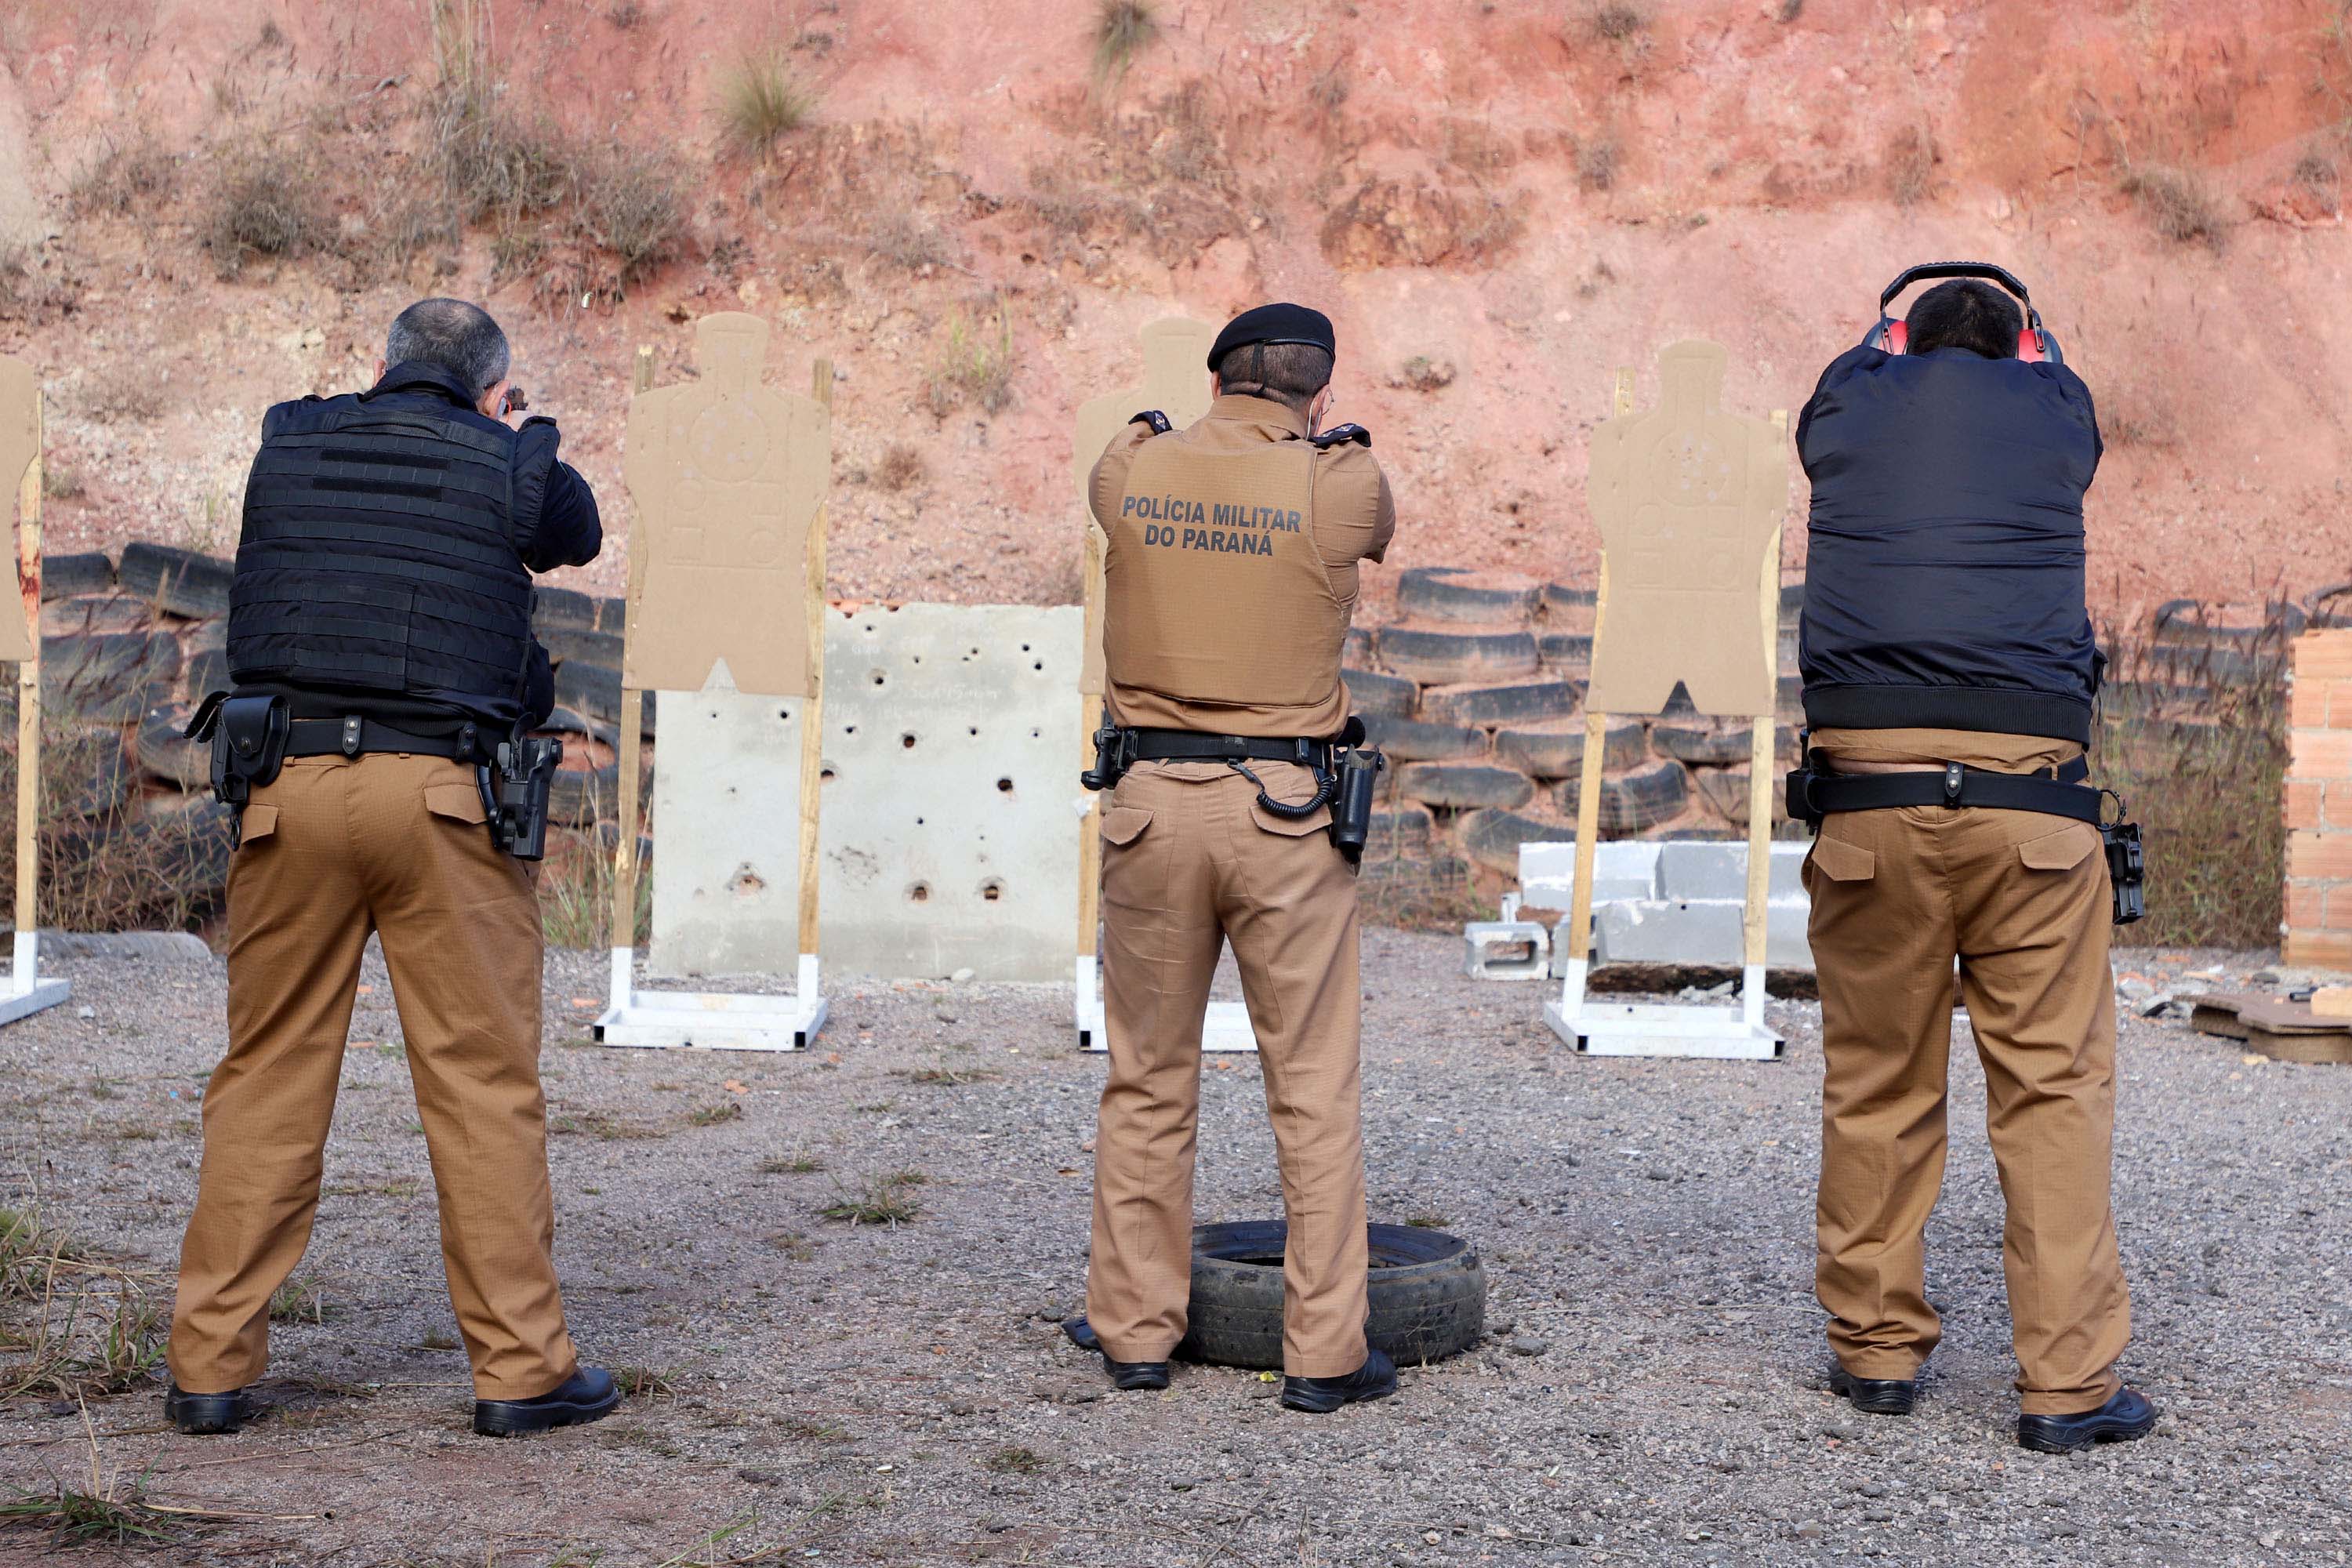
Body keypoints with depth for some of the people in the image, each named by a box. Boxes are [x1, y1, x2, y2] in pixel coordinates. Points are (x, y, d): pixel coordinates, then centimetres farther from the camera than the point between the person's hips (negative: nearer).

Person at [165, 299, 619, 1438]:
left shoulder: (285, 446, 13)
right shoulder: (516, 467, 4)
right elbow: (577, 538, 24)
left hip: (289, 789, 3)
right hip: (442, 797, -3)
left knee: (266, 1077, 11)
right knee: (484, 1084, 4)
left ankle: (211, 1364, 15)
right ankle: (520, 1365, 8)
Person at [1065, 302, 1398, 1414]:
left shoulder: (1133, 468, 2)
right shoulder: (1342, 484, -4)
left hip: (1152, 801, 3)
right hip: (1286, 814, -2)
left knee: (1147, 1084, 13)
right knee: (1316, 1092, 6)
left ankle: (1134, 1330, 22)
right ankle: (1324, 1351, 10)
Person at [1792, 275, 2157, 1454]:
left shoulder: (1846, 410, 12)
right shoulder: (2057, 409, 11)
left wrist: (1891, 337, 54)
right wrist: (2024, 342, 54)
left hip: (1869, 796, 1)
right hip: (2030, 797, -1)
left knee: (1876, 1088, 8)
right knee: (2055, 1086, 3)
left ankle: (1876, 1348, 17)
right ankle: (2067, 1381, 3)